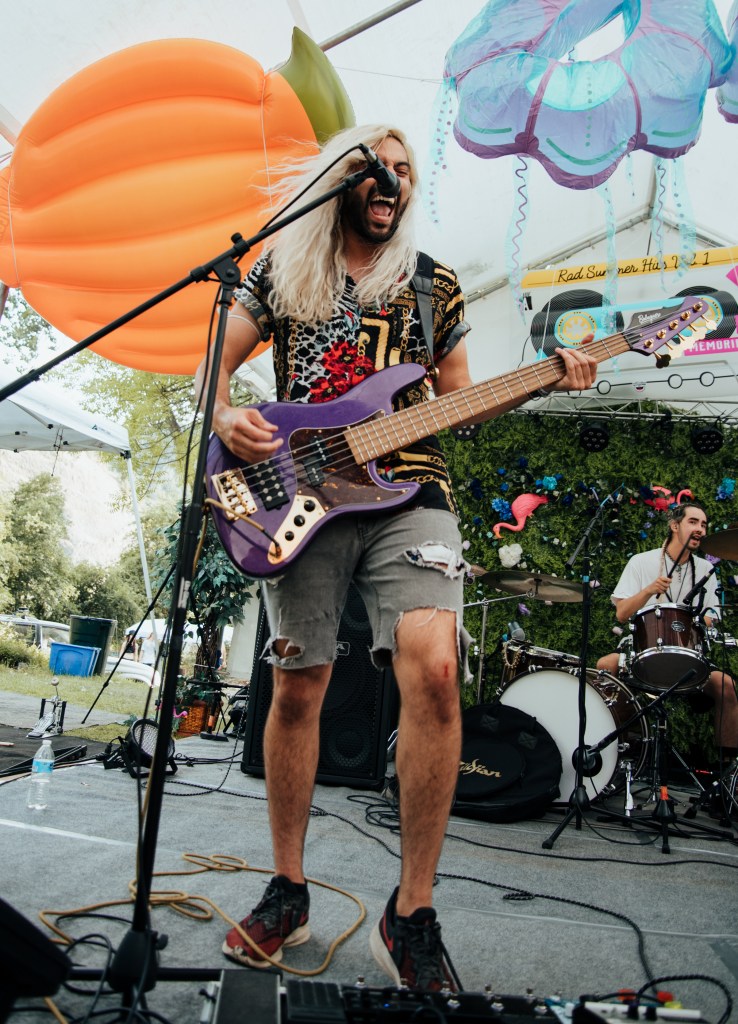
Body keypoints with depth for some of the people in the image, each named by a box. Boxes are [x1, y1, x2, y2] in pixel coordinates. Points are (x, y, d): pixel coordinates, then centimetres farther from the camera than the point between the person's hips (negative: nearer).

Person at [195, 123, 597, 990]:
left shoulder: (433, 285, 17)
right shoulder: (281, 269, 15)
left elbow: (457, 402, 18)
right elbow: (212, 366, 15)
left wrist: (544, 383, 3)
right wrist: (227, 417, -7)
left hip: (407, 490, 0)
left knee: (433, 668, -22)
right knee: (297, 689, 3)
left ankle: (411, 915, -5)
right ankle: (287, 891, 24)